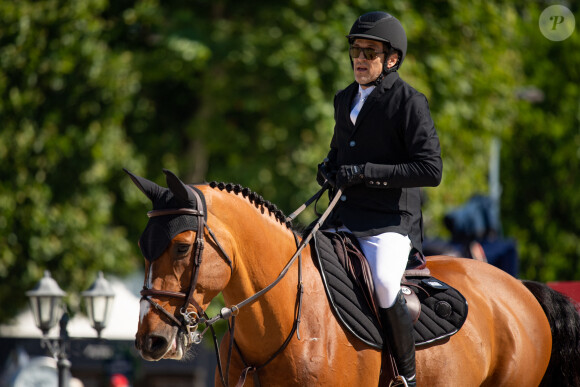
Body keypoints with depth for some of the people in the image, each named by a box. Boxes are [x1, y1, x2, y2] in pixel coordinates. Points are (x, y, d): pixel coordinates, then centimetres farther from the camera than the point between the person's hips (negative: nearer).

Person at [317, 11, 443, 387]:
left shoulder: (409, 102, -7)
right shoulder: (345, 99, 16)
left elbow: (431, 170, -16)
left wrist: (366, 172, -19)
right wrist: (329, 167, 9)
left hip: (391, 220, -8)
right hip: (343, 220, 8)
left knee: (383, 285, -30)